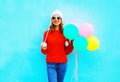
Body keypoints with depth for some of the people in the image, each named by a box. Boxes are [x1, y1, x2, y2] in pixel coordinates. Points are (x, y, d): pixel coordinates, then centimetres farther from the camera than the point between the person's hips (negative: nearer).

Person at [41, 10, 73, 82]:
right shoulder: (47, 33, 1)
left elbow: (67, 52, 3)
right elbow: (45, 52, 7)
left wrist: (71, 42, -10)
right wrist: (43, 48, -14)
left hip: (62, 63, 1)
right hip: (50, 64, -1)